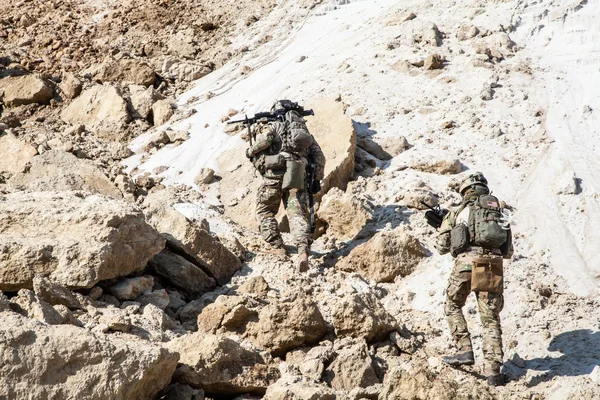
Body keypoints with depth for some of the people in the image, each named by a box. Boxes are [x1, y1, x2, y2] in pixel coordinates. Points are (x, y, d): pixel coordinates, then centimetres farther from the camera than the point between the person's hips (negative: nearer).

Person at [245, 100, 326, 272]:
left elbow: (266, 138, -12)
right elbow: (319, 157, 18)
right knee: (298, 213, -6)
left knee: (265, 211, 15)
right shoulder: (304, 129, 26)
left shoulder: (274, 125, 11)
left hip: (275, 173, -3)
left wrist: (251, 151, 5)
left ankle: (276, 246, 8)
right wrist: (317, 179, 21)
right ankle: (303, 250, -28)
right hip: (298, 176, 3)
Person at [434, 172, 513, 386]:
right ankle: (493, 370, -1)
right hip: (493, 267, 3)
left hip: (467, 263, -3)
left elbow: (442, 246, 16)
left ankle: (465, 351, 8)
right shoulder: (498, 211, 22)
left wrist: (444, 228, 35)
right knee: (490, 319, 7)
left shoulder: (459, 211, 12)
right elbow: (508, 252, 25)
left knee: (453, 306, 21)